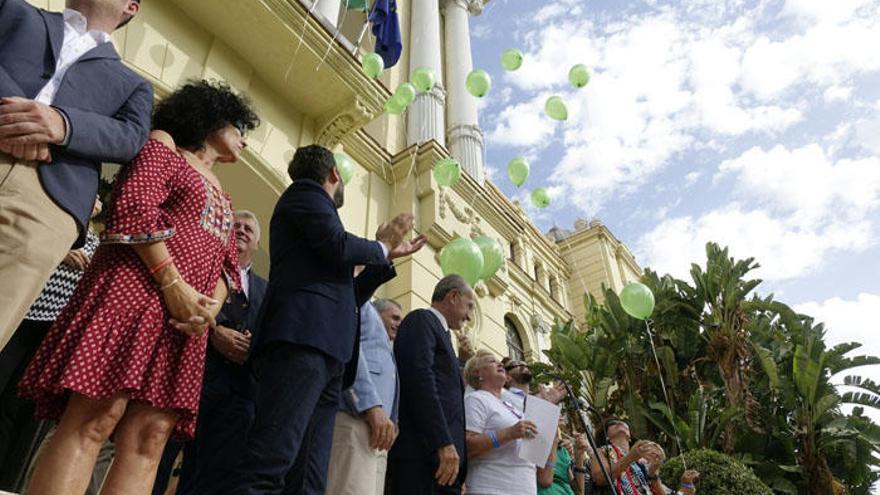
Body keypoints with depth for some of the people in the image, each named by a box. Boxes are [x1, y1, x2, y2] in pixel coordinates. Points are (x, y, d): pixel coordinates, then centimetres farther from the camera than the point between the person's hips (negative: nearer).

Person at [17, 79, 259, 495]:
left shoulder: (220, 198, 29)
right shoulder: (166, 146, 10)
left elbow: (227, 262, 19)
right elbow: (133, 205, -7)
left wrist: (211, 308, -3)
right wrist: (172, 283, -15)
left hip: (186, 315, 6)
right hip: (137, 288, -6)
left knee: (148, 440, -4)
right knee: (94, 419, -16)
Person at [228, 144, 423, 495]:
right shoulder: (305, 191, 10)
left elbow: (345, 296, 33)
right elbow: (339, 246, -10)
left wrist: (389, 256, 34)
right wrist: (382, 246, 10)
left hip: (325, 353, 9)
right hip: (302, 340, -9)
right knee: (269, 465, -20)